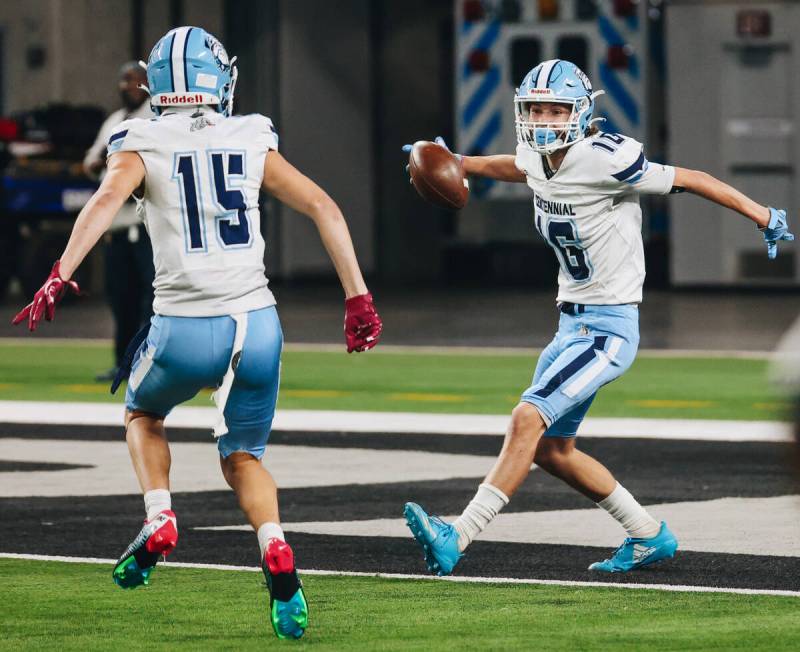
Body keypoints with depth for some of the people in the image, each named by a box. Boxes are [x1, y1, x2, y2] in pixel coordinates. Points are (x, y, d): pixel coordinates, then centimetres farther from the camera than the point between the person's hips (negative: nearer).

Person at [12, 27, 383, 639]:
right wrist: (357, 297, 8)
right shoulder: (251, 141, 10)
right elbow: (323, 206, 5)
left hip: (185, 329, -2)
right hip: (256, 323, 2)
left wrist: (61, 276, -25)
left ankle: (159, 519, 6)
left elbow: (106, 200, -17)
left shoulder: (142, 146, 3)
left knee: (144, 412, 30)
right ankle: (279, 562, -8)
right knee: (243, 457, 18)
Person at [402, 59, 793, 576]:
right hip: (572, 323, 9)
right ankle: (650, 536, 27)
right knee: (552, 449, 14)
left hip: (608, 329, -9)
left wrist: (763, 215, -6)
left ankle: (457, 539, -22)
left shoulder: (604, 160, -20)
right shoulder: (538, 160, 3)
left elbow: (688, 179, -11)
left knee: (528, 419, -20)